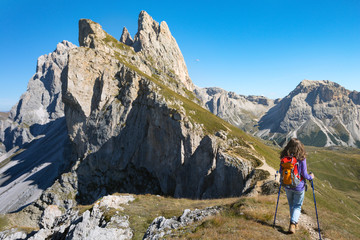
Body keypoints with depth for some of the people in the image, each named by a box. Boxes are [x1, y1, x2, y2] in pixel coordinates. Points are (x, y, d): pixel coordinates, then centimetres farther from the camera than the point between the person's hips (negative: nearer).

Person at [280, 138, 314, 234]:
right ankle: (292, 224, 2)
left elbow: (281, 171, -1)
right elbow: (304, 174, -14)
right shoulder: (301, 158, -19)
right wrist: (311, 177, 7)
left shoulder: (284, 157, -10)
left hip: (287, 186, 3)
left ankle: (295, 223, 35)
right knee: (297, 206, 15)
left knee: (291, 205, 21)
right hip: (299, 187, -3)